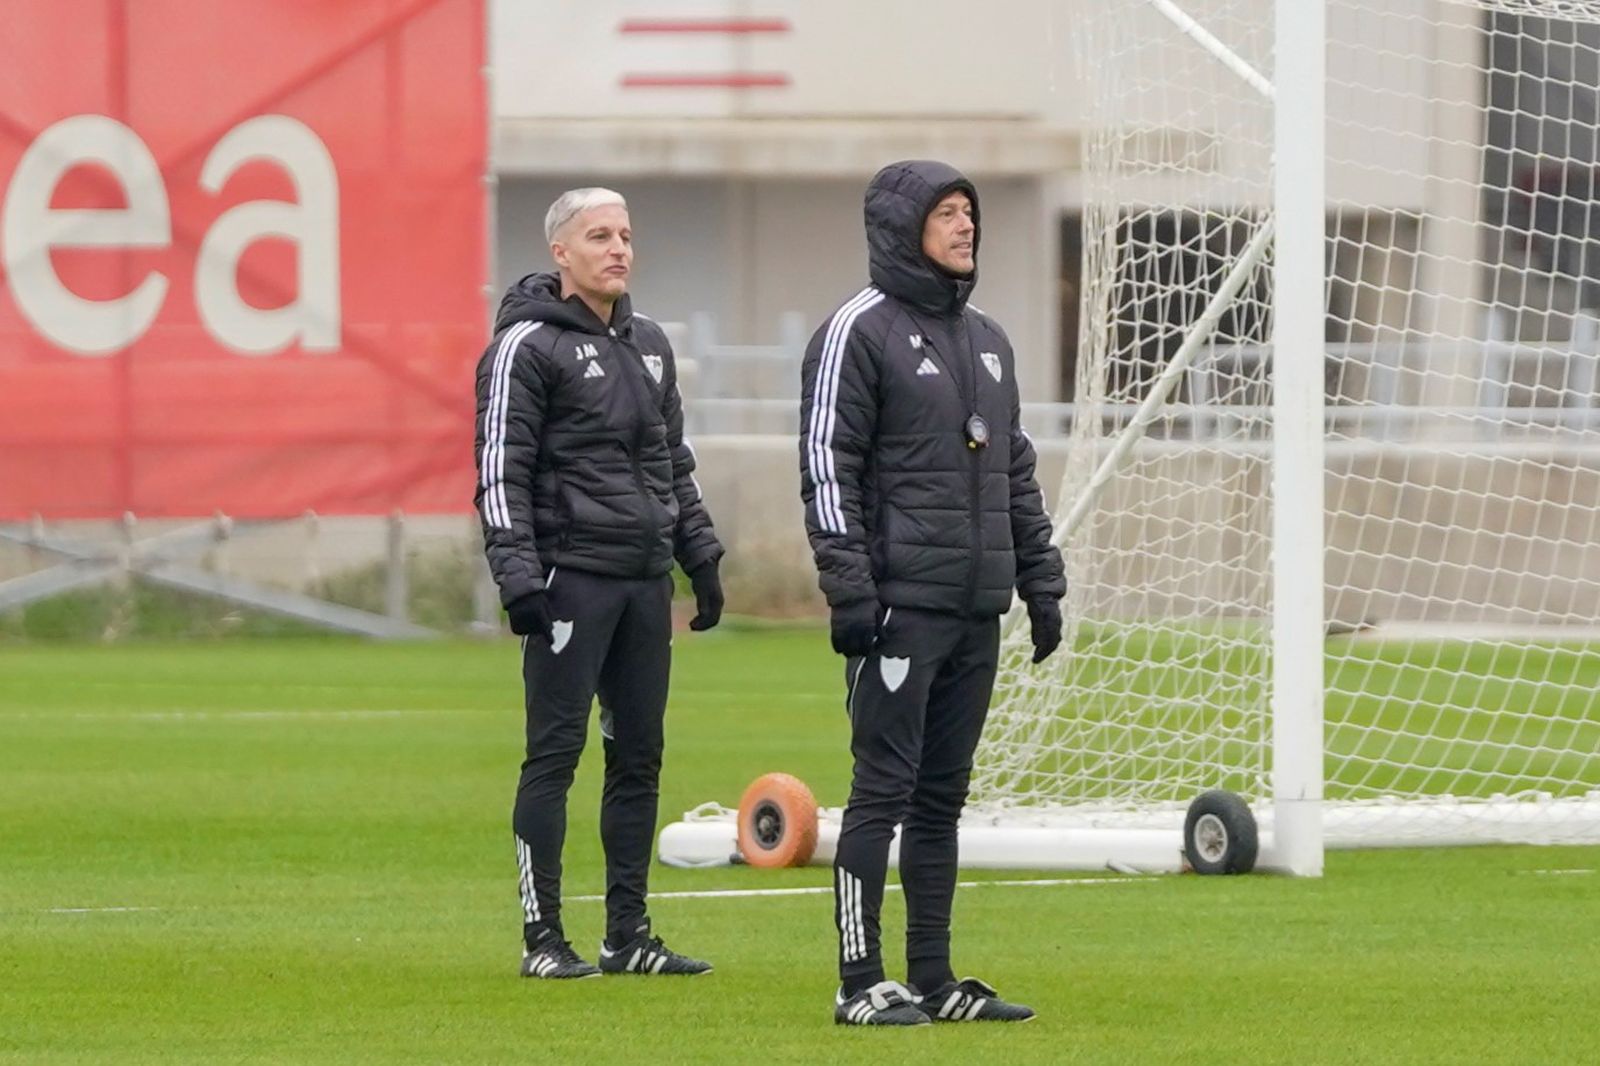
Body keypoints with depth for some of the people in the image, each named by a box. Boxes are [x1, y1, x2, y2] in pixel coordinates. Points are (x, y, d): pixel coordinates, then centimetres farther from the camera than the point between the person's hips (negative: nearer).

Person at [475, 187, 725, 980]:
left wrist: (701, 557, 18)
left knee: (639, 755, 8)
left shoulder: (649, 344, 17)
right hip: (572, 578, -7)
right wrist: (519, 578, -17)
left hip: (646, 580, 7)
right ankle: (542, 938, -3)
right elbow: (501, 472, -10)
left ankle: (629, 935, 13)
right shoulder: (528, 345, -5)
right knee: (555, 754, -6)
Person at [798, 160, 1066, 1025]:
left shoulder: (987, 339, 19)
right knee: (885, 790, -7)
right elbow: (827, 468, -10)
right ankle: (861, 982, -4)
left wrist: (1041, 585, 17)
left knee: (943, 797, 9)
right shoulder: (860, 331, -5)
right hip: (902, 604, -7)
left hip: (976, 611, 7)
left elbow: (1016, 473, 23)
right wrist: (849, 591, -17)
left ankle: (933, 979, 12)